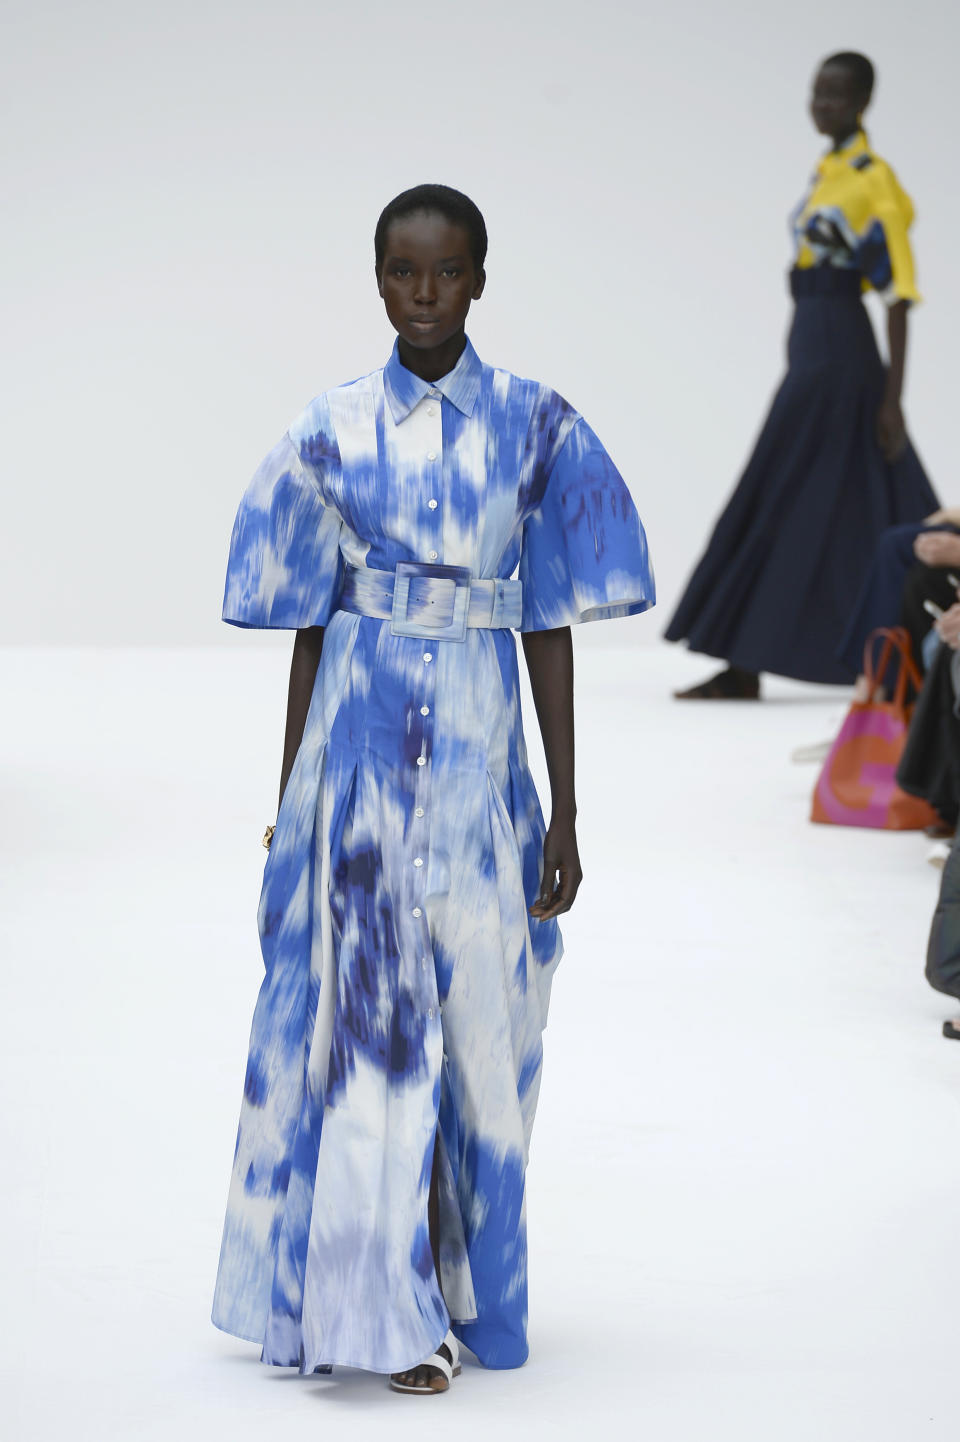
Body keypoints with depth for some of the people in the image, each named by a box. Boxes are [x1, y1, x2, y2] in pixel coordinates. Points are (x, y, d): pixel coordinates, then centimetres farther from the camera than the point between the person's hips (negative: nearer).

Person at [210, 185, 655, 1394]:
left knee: (479, 1025, 6)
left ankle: (468, 1283, 23)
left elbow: (549, 626, 2)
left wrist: (565, 811, 0)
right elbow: (309, 625, 6)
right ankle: (382, 1312, 2)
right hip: (360, 749, 0)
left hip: (479, 754, 0)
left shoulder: (534, 426, 2)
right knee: (365, 1020, -2)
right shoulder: (333, 431, 4)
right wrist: (289, 805, 5)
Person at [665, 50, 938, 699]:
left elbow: (900, 293, -13)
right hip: (812, 351, 9)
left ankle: (745, 668, -5)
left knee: (785, 505, -8)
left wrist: (892, 397, -16)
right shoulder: (827, 174, 16)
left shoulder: (878, 181, -11)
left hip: (838, 353, -9)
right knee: (864, 512, 9)